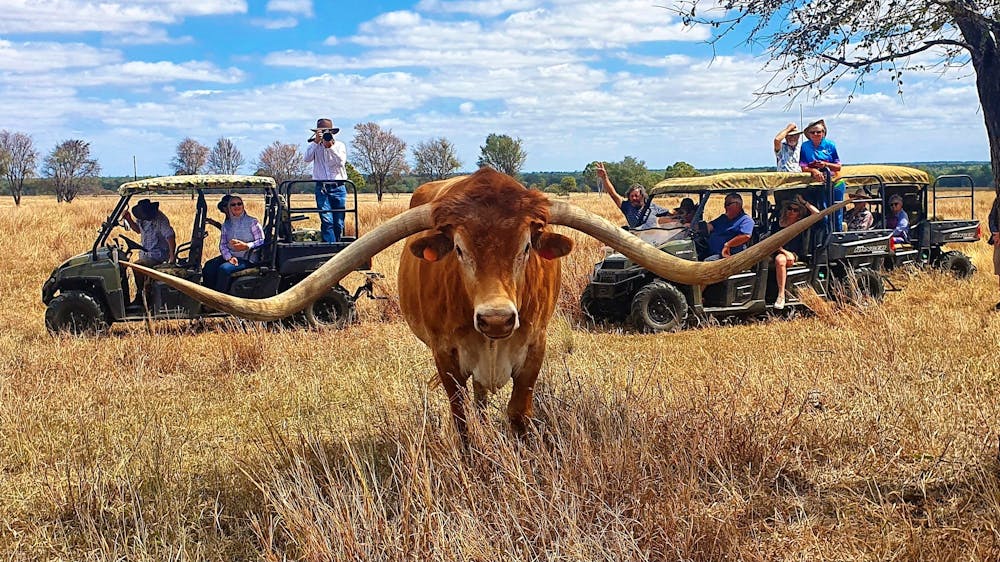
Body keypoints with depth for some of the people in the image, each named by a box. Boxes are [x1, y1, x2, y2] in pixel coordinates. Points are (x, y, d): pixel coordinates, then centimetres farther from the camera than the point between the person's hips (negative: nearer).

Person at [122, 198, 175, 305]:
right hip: (145, 253, 8)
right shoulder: (141, 218, -1)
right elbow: (138, 229, 18)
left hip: (158, 255, -8)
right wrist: (129, 219, 2)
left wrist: (172, 256, -31)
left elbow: (170, 236, -26)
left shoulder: (160, 219, -23)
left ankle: (139, 296, -10)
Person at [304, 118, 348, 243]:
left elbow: (341, 162, -9)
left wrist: (331, 147, -17)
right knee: (326, 221, -13)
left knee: (339, 223, 1)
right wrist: (316, 141, -16)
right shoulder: (315, 146, 9)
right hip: (322, 188, -1)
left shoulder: (340, 145, 8)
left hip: (338, 187, 1)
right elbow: (307, 158, -9)